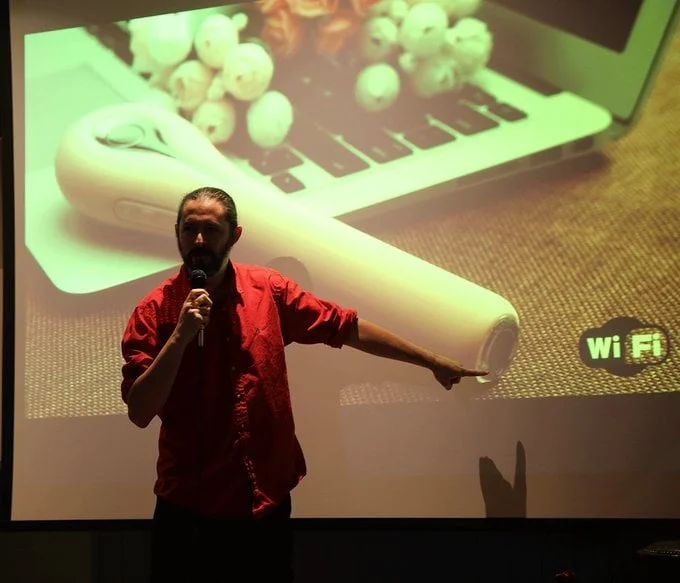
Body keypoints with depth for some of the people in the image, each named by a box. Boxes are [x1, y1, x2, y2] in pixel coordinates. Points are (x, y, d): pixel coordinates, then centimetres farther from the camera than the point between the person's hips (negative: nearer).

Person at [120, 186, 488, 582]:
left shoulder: (269, 290, 0)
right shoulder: (154, 311, -7)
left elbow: (347, 327, 9)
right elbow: (139, 413, -13)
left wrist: (432, 361, 14)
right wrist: (180, 336, -23)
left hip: (269, 502, 2)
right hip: (188, 510, -2)